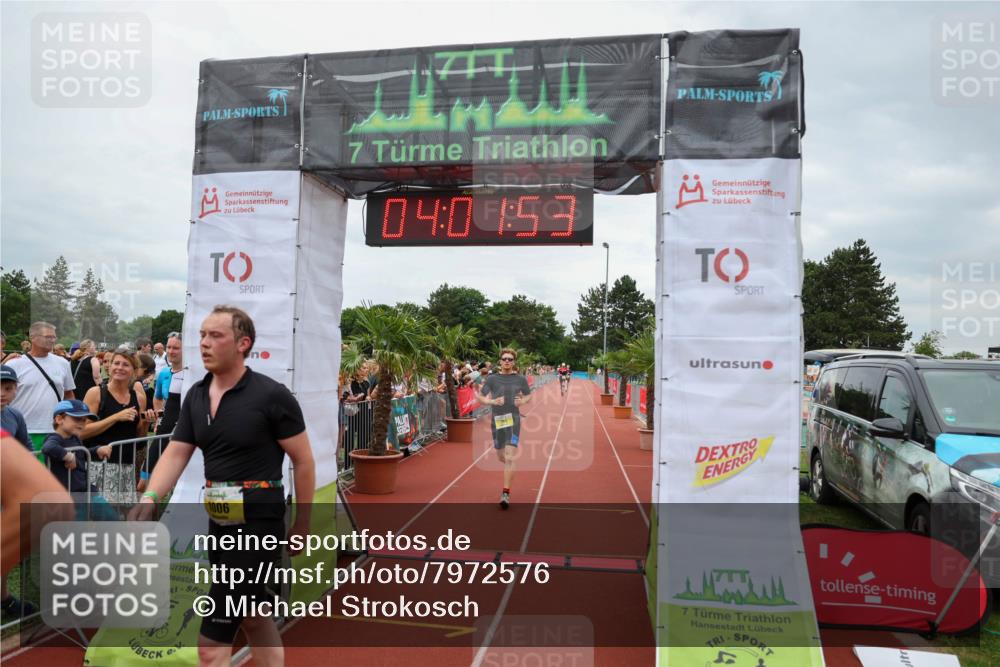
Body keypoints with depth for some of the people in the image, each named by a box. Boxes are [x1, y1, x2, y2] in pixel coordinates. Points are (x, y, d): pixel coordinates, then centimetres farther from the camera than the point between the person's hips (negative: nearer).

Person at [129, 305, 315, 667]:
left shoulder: (271, 395, -15)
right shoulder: (196, 396, 5)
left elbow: (304, 462, -10)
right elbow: (175, 454, 3)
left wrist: (302, 525, -5)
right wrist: (150, 498, -16)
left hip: (257, 523, -7)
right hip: (218, 522, 8)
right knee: (253, 617, 24)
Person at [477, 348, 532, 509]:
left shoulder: (521, 379, 0)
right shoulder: (492, 378, -2)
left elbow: (528, 395, 15)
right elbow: (480, 397, 1)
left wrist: (522, 401, -8)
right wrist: (492, 401, -18)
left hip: (513, 421, -2)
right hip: (497, 421, 2)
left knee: (509, 458, -12)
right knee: (501, 457, 16)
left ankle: (506, 494, -5)